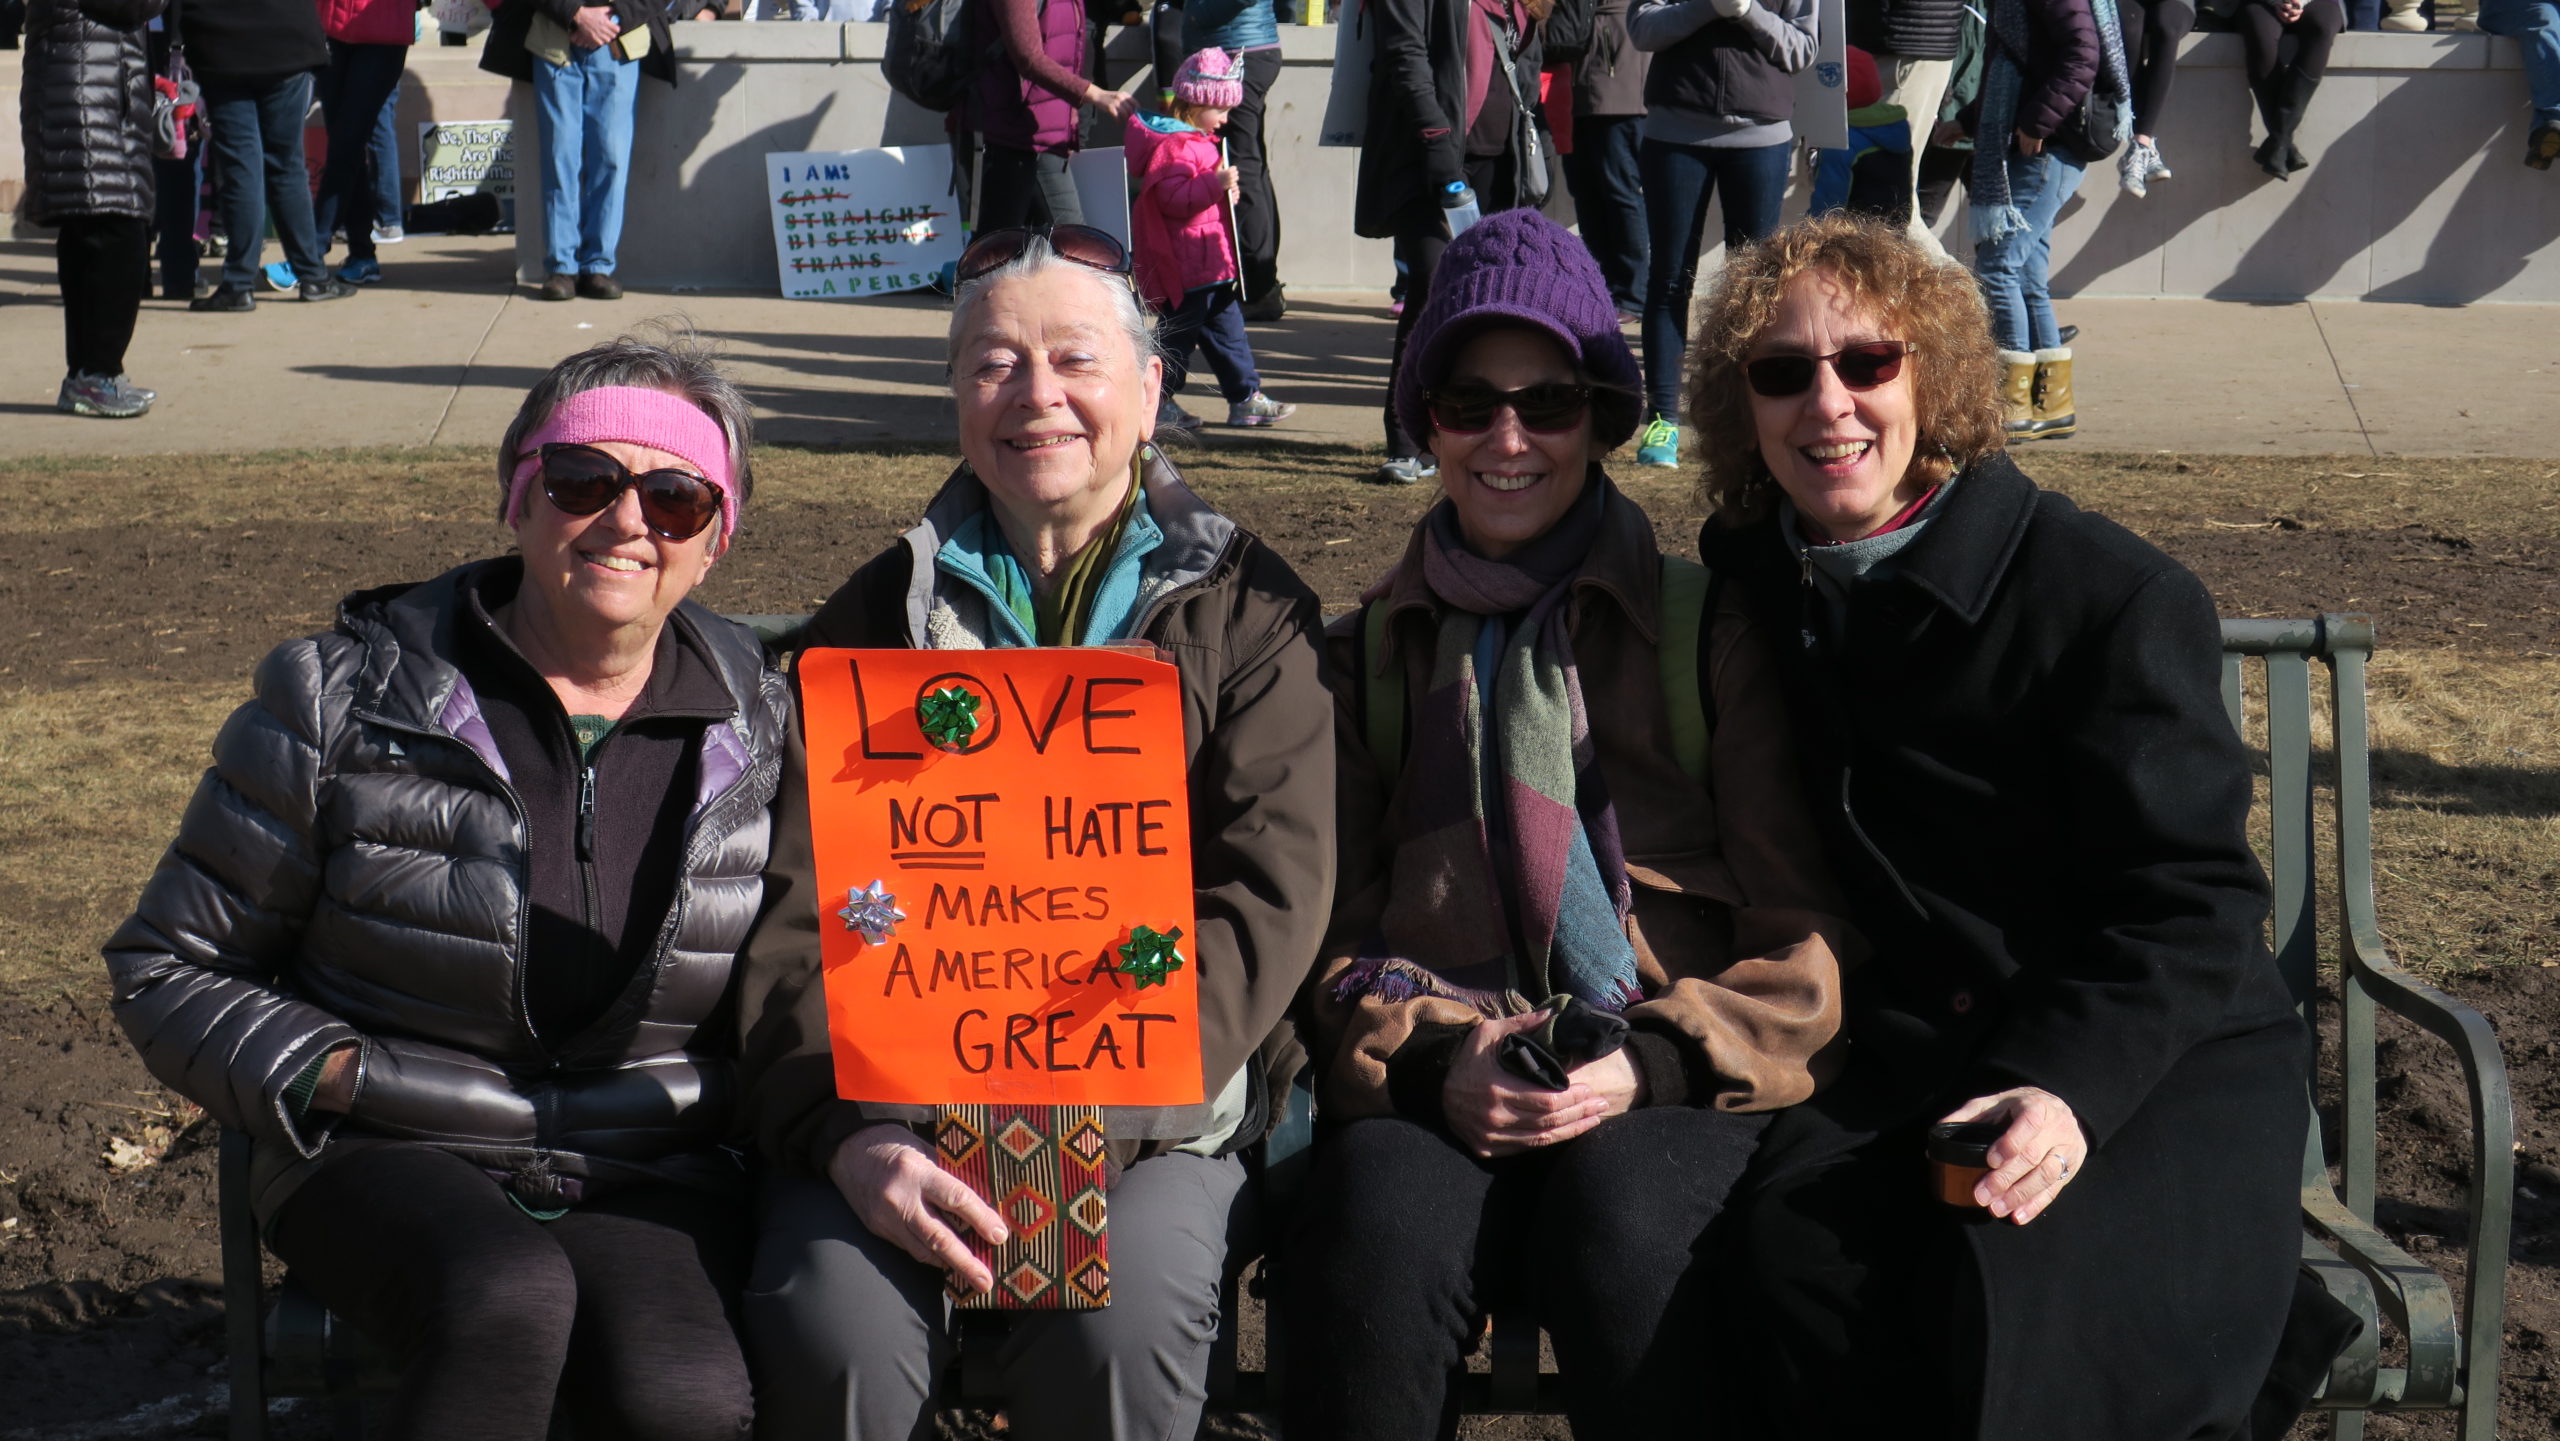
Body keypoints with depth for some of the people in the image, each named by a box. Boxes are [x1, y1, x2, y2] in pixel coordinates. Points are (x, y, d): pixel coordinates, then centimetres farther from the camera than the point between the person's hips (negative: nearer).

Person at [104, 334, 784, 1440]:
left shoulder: (762, 736, 6)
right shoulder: (344, 701, 0)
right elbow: (172, 967, 7)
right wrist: (331, 1075, -9)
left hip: (648, 1178, 2)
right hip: (387, 1161, -1)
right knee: (511, 1302, -36)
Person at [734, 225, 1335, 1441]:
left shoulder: (1244, 612, 10)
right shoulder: (880, 614, 15)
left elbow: (1266, 898, -2)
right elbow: (799, 905, 6)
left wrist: (1082, 1124, -16)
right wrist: (851, 1133, -13)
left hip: (1153, 1114, -1)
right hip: (893, 1101, 1)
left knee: (1119, 1323, -30)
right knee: (834, 1327, -27)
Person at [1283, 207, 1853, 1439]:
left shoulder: (1711, 633, 13)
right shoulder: (1369, 656, 20)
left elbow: (1805, 936, 7)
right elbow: (1329, 930, 13)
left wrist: (1654, 1061, -10)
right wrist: (1429, 1057, -8)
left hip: (1676, 1083, -1)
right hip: (1431, 1086, 1)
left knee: (1617, 1224, -35)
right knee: (1380, 1238, -33)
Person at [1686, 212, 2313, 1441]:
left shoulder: (2115, 597, -9)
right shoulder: (1755, 595, 8)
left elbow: (2191, 902, -10)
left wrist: (2076, 1086, -25)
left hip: (2165, 1052, -3)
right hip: (1914, 1058, 4)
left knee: (2010, 1286, -33)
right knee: (1794, 1236, -28)